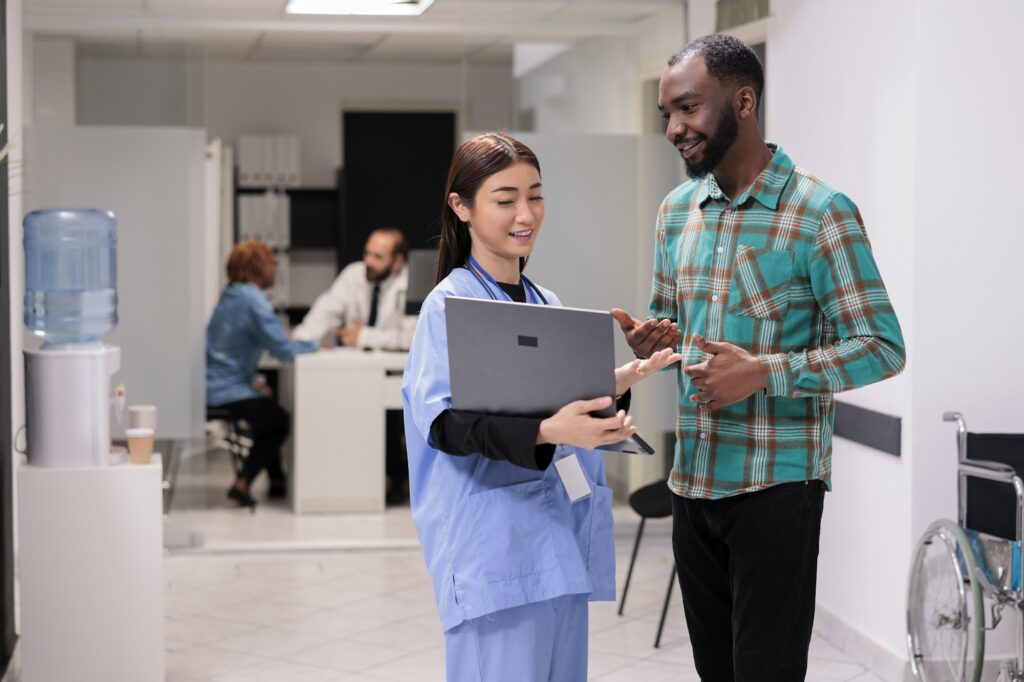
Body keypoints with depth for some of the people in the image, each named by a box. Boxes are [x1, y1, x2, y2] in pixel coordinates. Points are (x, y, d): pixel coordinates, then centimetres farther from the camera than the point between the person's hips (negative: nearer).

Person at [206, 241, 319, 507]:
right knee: (278, 422, 10)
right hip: (227, 388, -9)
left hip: (216, 382, 9)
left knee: (269, 413, 26)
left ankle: (276, 480, 31)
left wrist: (252, 379, 11)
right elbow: (282, 349, -21)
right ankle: (242, 484, 2)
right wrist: (314, 345, -4)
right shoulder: (253, 300, -19)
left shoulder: (231, 294, 10)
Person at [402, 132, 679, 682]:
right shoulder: (450, 305, -8)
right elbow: (443, 422, -19)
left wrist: (614, 384, 8)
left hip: (560, 533, 8)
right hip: (495, 545, -8)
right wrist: (544, 433, -32)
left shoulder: (547, 305, 16)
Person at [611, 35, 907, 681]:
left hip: (776, 482, -6)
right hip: (692, 477, 6)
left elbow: (882, 347, -12)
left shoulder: (821, 212, -11)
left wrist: (766, 373, -23)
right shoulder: (678, 209, 9)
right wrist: (648, 337, -4)